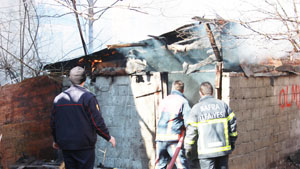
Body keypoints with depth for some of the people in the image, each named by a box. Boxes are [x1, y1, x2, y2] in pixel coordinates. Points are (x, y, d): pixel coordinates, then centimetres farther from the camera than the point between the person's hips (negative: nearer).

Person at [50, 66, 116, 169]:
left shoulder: (58, 98, 6)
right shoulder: (88, 97, -10)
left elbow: (53, 123, 12)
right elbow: (97, 122, -12)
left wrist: (56, 140, 27)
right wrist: (108, 137, 2)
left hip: (65, 146, 5)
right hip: (84, 145, -5)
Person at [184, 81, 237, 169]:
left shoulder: (196, 108, -3)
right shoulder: (222, 104, 5)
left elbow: (191, 130, -4)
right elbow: (232, 123, 7)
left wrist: (188, 148, 6)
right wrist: (232, 141, 18)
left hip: (206, 150, -3)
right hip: (223, 148, 3)